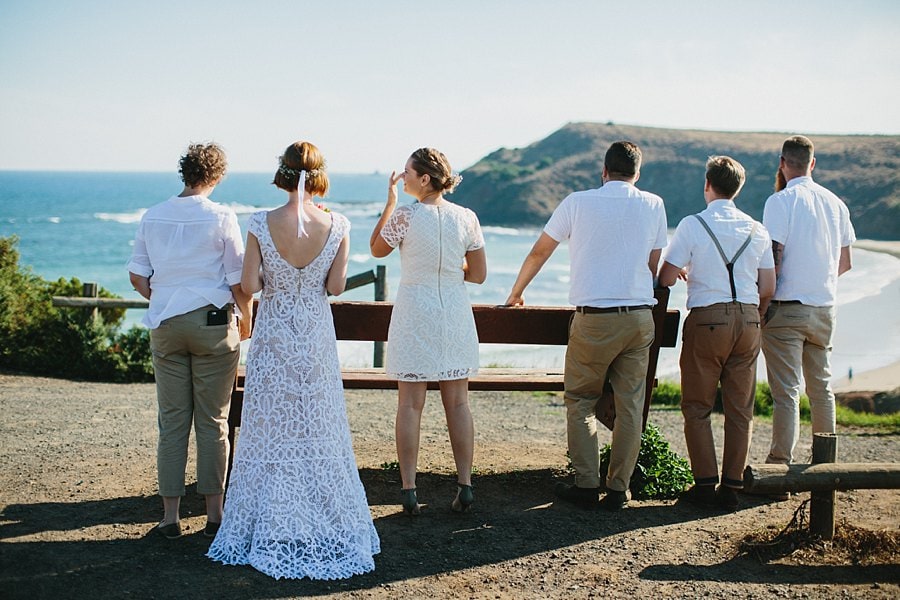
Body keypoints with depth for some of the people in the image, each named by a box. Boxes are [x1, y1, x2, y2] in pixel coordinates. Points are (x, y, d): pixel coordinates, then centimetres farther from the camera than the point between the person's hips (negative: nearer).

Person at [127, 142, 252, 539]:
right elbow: (238, 280, -7)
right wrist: (245, 320, 8)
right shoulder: (221, 217, -8)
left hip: (165, 324, 3)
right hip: (213, 322, -3)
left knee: (172, 421, 8)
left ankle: (170, 515, 10)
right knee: (213, 421, 5)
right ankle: (214, 513, 11)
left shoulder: (152, 217, 4)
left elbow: (137, 275, 8)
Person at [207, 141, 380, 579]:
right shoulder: (337, 226, -9)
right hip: (317, 336, 1)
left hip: (273, 337, -1)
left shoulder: (261, 224, -12)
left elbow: (249, 286, -11)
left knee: (271, 431, 9)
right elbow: (336, 287, -5)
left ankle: (269, 532, 16)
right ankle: (325, 527, 21)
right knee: (319, 432, 12)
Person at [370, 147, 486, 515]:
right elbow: (478, 275, 3)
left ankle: (409, 489, 5)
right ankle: (465, 485, 11)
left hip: (414, 315, -3)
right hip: (455, 315, 3)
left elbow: (376, 250, 7)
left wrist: (389, 202, 9)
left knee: (410, 404, 4)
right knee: (458, 403, 10)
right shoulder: (466, 218, -2)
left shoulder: (404, 216, -12)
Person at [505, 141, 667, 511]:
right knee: (630, 405, 7)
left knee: (581, 402, 9)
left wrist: (516, 293, 26)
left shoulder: (578, 203, 2)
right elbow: (653, 266, 13)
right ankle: (618, 490, 11)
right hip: (640, 318, 3)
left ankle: (587, 486, 6)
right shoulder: (653, 205, 7)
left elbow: (539, 253, 12)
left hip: (593, 318, -2)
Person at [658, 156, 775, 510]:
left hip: (707, 319, -4)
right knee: (740, 408, 9)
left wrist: (685, 273, 16)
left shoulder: (692, 225, -5)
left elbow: (665, 279, -6)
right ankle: (732, 487, 11)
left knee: (697, 406, 7)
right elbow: (768, 289, 8)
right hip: (748, 321, 4)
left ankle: (705, 484, 4)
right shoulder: (757, 230, 7)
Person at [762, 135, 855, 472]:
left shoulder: (781, 201, -10)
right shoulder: (835, 203, 8)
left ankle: (781, 462, -4)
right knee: (821, 387, 15)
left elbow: (773, 259, -16)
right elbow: (845, 264, 13)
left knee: (785, 390, -4)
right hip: (824, 308, 6)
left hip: (787, 307, -6)